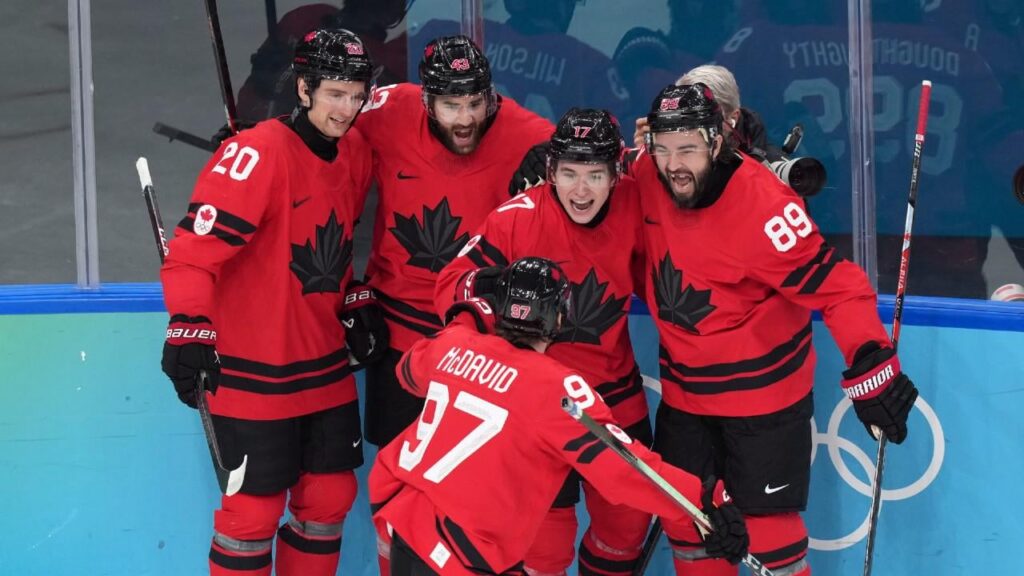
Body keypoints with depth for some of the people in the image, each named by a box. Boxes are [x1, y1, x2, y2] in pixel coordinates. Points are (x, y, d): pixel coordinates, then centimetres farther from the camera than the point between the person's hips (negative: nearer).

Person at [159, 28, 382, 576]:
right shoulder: (258, 152, -20)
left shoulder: (355, 151, 5)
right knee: (256, 508, -2)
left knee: (330, 496, 13)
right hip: (253, 371, -7)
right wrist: (190, 329, -29)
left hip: (325, 365, 8)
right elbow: (197, 245, -23)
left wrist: (355, 305, 20)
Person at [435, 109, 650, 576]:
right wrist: (480, 285, -38)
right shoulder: (517, 219, -21)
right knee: (546, 538, 0)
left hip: (616, 395, 4)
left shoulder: (634, 206, -11)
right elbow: (448, 287, -17)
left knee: (627, 519, 18)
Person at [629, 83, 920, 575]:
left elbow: (836, 286, -24)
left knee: (767, 525, -2)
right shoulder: (647, 180, -10)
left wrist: (871, 366, -29)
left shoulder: (763, 206, -27)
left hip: (763, 394, -6)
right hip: (684, 391, 6)